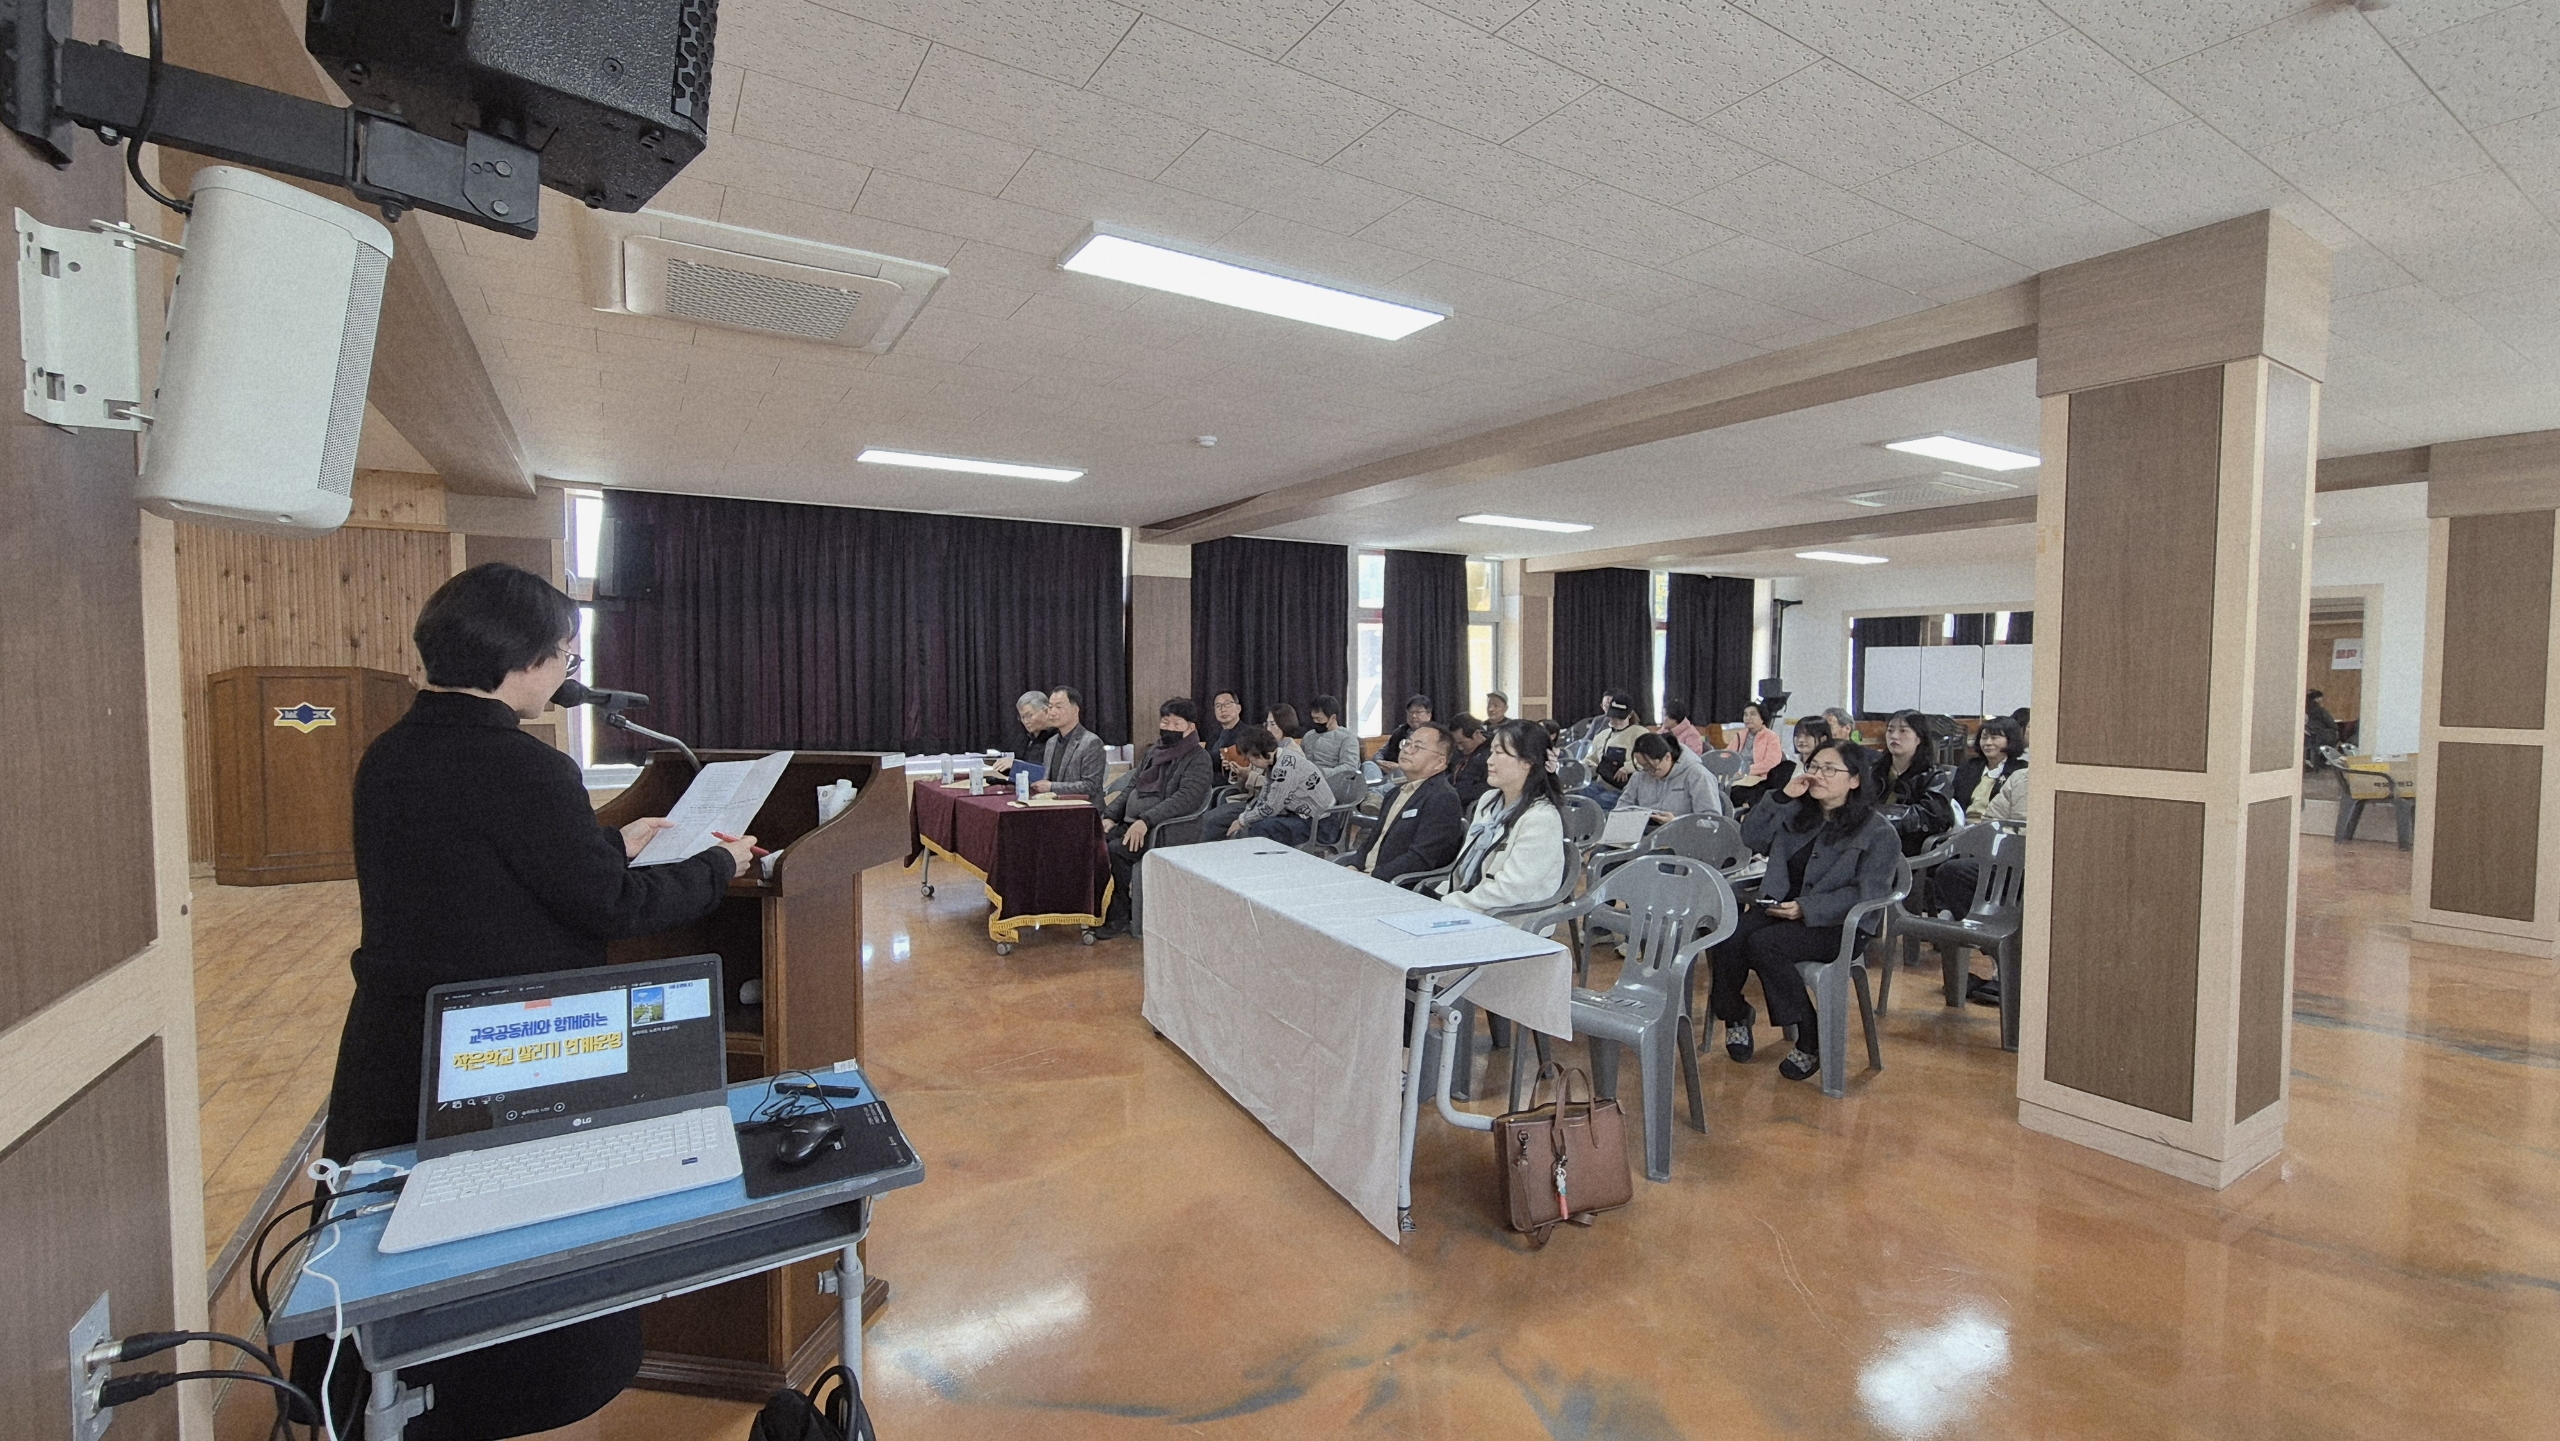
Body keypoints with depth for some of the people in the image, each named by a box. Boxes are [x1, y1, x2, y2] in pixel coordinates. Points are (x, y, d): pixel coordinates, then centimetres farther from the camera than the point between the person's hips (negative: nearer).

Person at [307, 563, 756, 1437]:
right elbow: (611, 907, -19)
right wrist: (719, 865, -5)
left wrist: (611, 846, 19)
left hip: (388, 1053, 8)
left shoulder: (388, 755, 3)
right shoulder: (522, 768, -23)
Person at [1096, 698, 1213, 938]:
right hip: (1129, 822, 7)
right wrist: (1109, 816, 5)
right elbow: (1130, 787, 23)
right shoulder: (1151, 752, 19)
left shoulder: (1198, 759, -6)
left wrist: (1145, 821, -29)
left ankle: (1118, 917, -13)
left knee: (1115, 850, -27)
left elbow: (1186, 799, -20)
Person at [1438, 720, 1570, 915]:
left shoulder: (1541, 818, -15)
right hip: (1465, 910, 8)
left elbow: (1509, 891, -19)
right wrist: (1438, 899, 0)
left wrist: (1447, 905, -16)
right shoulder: (1488, 800, 11)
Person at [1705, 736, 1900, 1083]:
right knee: (1727, 936, -26)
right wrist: (1782, 797, -3)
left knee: (1763, 944, -32)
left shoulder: (1878, 832, -2)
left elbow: (1866, 892, -10)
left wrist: (1806, 908, -21)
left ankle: (1811, 1040, -15)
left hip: (1835, 924, -5)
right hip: (1778, 908, 5)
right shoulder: (1798, 813, 15)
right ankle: (1735, 1015, -1)